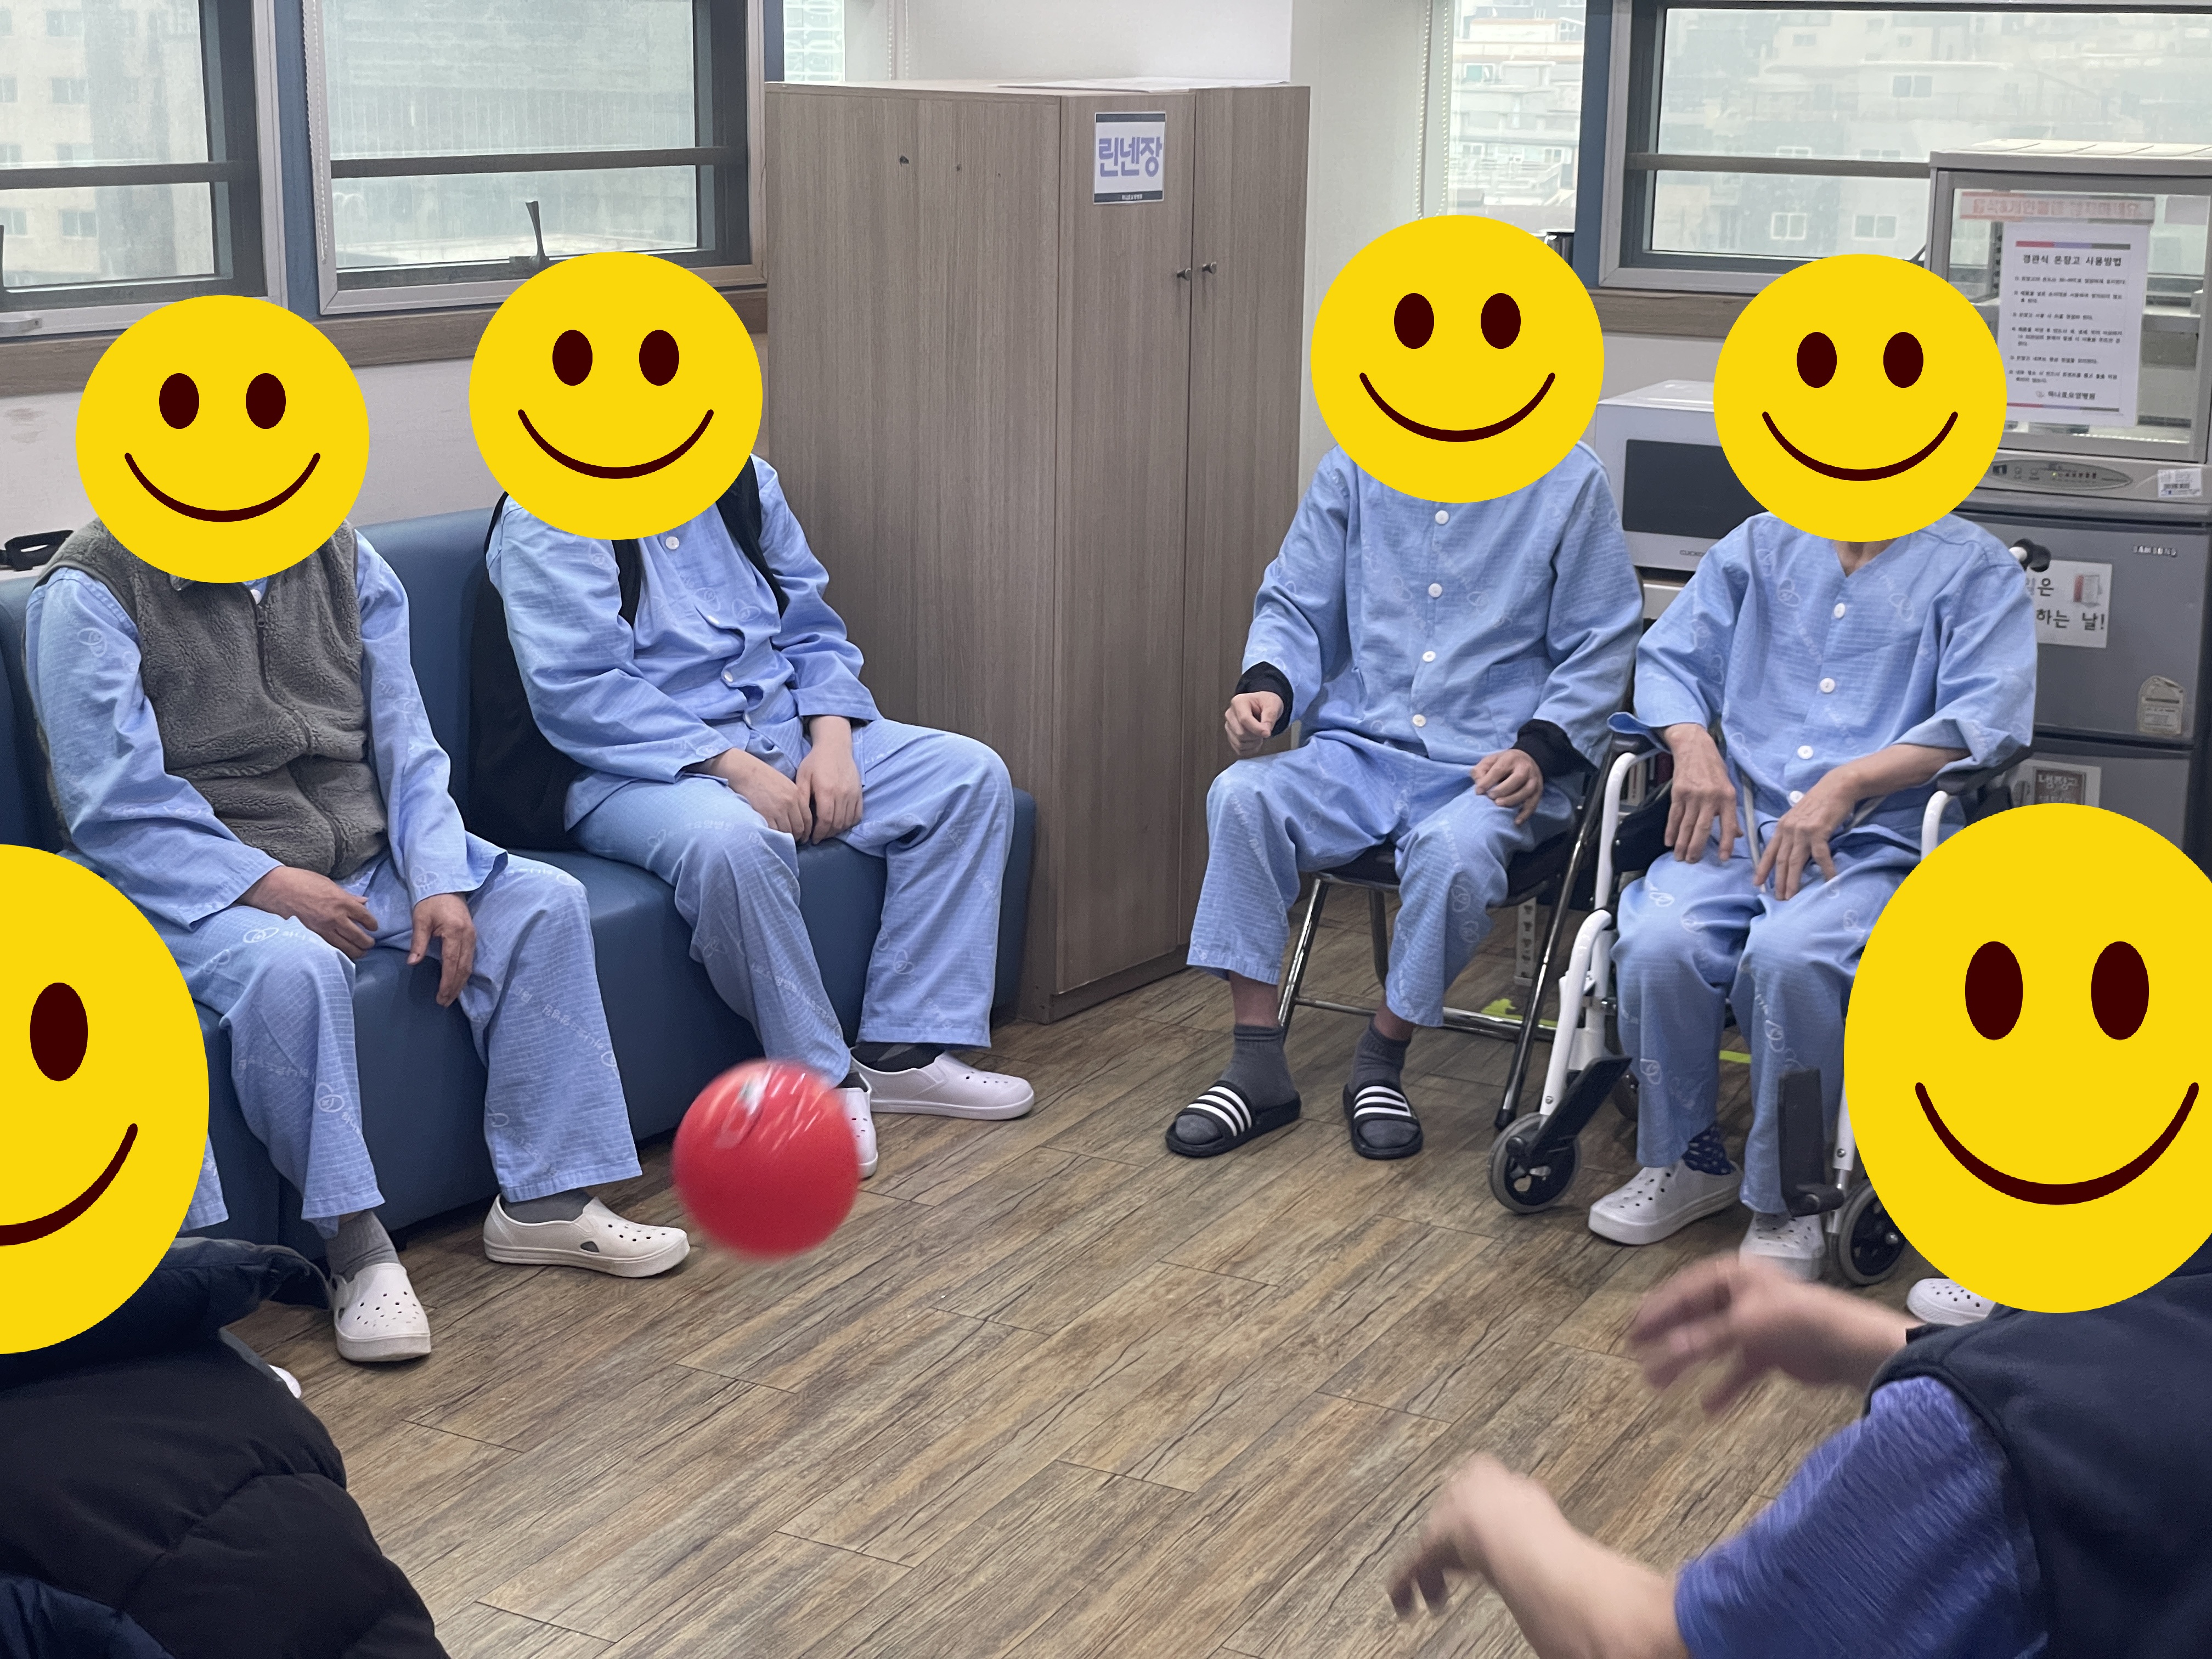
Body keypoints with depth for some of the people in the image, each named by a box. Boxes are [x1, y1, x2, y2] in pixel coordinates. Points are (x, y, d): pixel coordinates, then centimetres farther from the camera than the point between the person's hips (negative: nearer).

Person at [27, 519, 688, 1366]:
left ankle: (541, 1201, -7)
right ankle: (356, 1246, -24)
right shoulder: (91, 590, -11)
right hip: (200, 880, -6)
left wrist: (438, 881, -10)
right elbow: (115, 811, -16)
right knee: (292, 966, -37)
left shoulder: (343, 558, 5)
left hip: (360, 858, 6)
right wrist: (269, 884, -24)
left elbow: (403, 745, 5)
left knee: (543, 901, -12)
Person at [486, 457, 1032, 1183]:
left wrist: (832, 739, -6)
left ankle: (901, 1048, -9)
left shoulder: (742, 480, 11)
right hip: (641, 766, -7)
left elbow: (811, 628, 14)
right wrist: (733, 768, -24)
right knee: (731, 840, -40)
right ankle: (819, 1075, -19)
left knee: (970, 775, -7)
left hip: (784, 737, 7)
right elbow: (578, 691, -20)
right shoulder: (552, 517, -11)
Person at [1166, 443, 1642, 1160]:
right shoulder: (1353, 468, 10)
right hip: (1359, 753, 3)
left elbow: (1599, 648, 3)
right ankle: (1258, 1071, -19)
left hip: (1493, 771, -3)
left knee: (1454, 850, -36)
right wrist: (1267, 684, -8)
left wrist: (1538, 751, -12)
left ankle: (1380, 1067, -12)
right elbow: (1294, 604, 14)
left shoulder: (1569, 482, 1)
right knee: (1241, 797, -25)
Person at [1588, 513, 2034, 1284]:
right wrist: (1693, 746, -5)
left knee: (1788, 954, -35)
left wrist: (1843, 786, -19)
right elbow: (1669, 658, 17)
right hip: (1737, 822, 3)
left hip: (1876, 841, -3)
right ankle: (1685, 1159, -2)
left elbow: (1988, 717, -8)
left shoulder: (1975, 568, 5)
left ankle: (1784, 1199, -14)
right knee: (1658, 944, -28)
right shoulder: (1758, 544, 19)